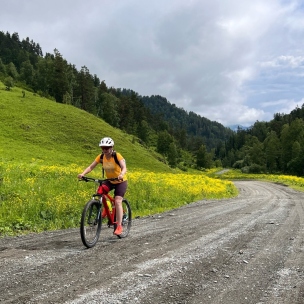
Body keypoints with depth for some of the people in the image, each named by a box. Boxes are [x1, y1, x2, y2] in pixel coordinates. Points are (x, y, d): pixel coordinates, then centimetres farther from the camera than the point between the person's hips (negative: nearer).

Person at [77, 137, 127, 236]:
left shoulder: (117, 156, -24)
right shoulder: (101, 157, -11)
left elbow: (124, 167, -37)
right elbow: (91, 167, -18)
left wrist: (121, 175, -59)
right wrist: (82, 174, -36)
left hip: (121, 181, -5)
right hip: (110, 181, 5)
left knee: (117, 201, -20)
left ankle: (119, 226, -14)